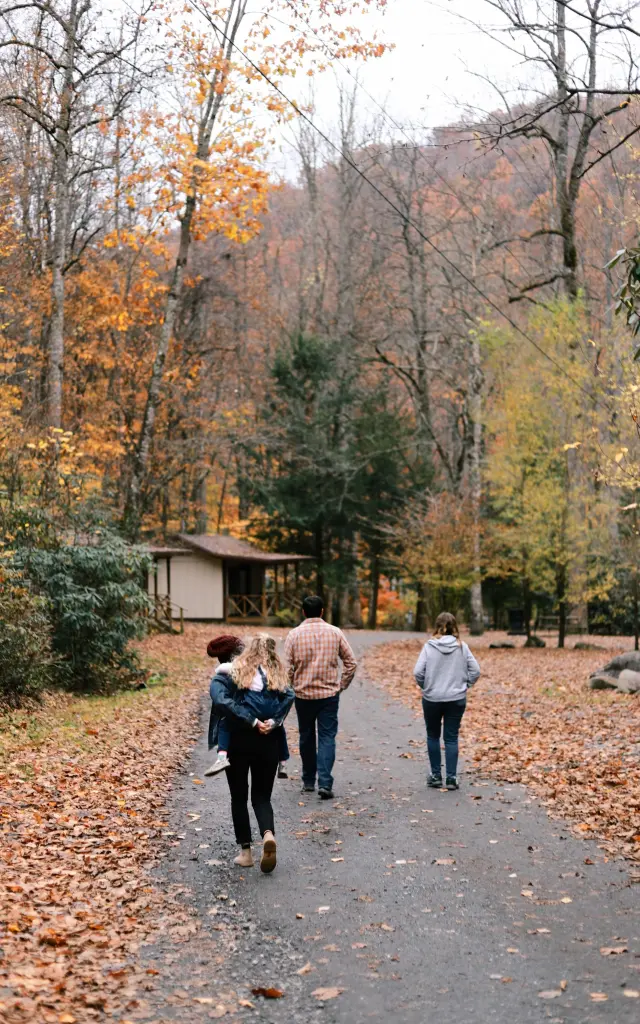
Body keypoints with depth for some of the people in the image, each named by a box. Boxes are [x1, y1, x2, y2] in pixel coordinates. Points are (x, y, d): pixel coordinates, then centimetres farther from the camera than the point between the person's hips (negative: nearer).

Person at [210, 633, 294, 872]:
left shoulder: (233, 670, -2)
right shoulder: (278, 674, 6)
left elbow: (219, 697, -20)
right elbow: (288, 696, -13)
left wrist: (251, 722, -18)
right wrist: (273, 722, -16)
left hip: (238, 742, -2)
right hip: (268, 743, 2)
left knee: (239, 797, 13)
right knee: (262, 796, 12)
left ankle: (246, 852, 14)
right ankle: (268, 834, -16)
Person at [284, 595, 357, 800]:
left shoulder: (294, 634, -4)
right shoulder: (335, 633, -1)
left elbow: (287, 667, -5)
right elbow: (351, 663, 0)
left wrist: (294, 686, 11)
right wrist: (341, 685, 12)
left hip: (303, 695, 0)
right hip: (329, 695, 0)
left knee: (306, 738, 14)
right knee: (327, 738, 1)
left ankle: (308, 781, 24)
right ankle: (324, 783, -10)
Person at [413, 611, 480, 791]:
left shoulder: (429, 646, -9)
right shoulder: (462, 647, -4)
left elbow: (418, 671, -13)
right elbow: (475, 670, -2)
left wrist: (425, 687, 4)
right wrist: (464, 685, 11)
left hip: (432, 699, -1)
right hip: (456, 699, 1)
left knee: (433, 736, 15)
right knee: (451, 738, 8)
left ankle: (436, 776, 18)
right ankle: (451, 778, 5)